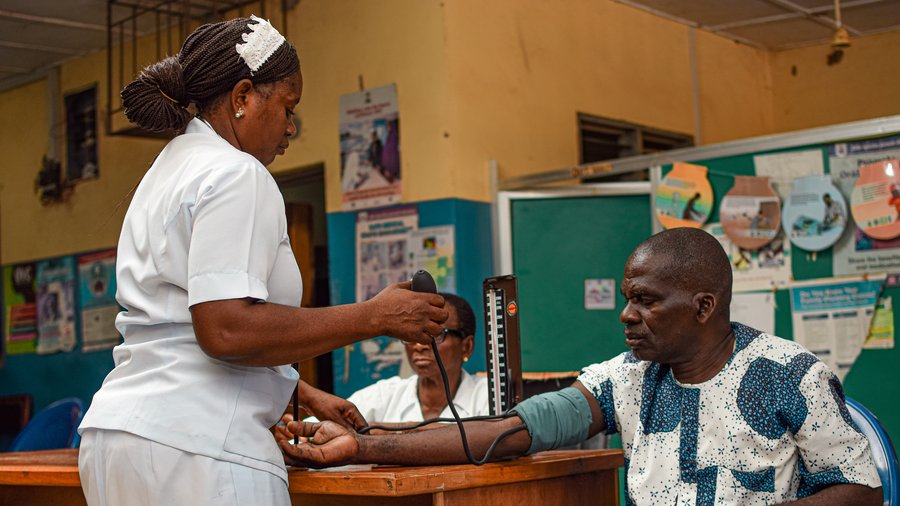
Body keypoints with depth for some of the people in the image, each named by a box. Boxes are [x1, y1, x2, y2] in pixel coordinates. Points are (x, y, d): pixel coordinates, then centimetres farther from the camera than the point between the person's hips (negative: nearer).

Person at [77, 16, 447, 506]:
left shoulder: (170, 169, 21)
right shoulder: (235, 176, -10)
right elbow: (226, 330, -22)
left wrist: (304, 394, 28)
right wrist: (374, 316, -16)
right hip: (192, 443, -10)